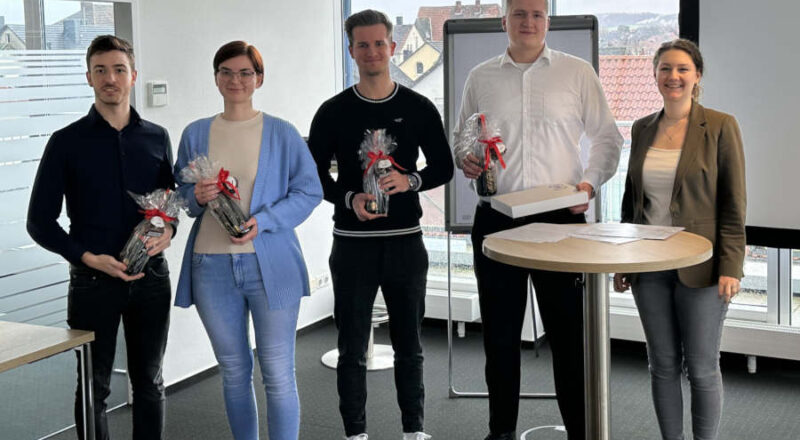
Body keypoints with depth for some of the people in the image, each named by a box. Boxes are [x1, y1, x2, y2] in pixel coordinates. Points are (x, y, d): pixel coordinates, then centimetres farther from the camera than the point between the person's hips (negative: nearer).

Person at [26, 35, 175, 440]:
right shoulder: (67, 142, -2)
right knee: (94, 388, 7)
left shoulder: (156, 138, 6)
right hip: (92, 281, -2)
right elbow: (40, 222, -3)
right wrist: (89, 259, -16)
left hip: (150, 278, 3)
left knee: (149, 383, 13)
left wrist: (167, 232, -7)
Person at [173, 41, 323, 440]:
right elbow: (180, 196, 14)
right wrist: (197, 197, -10)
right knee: (233, 372, 13)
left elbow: (310, 191, -2)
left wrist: (262, 221, -15)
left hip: (270, 265, -3)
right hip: (211, 266, 3)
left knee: (278, 374, 0)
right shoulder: (195, 134, 8)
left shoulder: (281, 134, 1)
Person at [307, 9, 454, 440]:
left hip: (405, 242, 1)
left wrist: (410, 181, -15)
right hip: (352, 243, 0)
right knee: (352, 347, 6)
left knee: (409, 344, 11)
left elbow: (443, 167, 5)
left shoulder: (418, 108, 2)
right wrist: (349, 199, -16)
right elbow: (314, 174, 2)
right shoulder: (333, 112, 1)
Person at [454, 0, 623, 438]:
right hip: (495, 221, 2)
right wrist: (463, 159, -4)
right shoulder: (480, 77, 10)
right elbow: (460, 138, 18)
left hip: (560, 218, -2)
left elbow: (606, 137, 8)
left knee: (568, 331, 1)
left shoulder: (577, 73, 5)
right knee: (499, 333, 9)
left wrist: (591, 181, -8)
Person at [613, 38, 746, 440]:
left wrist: (730, 267, -13)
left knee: (701, 368, 4)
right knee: (662, 364, 11)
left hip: (699, 267, -4)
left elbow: (733, 202, -7)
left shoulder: (720, 127, -6)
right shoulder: (642, 129, 8)